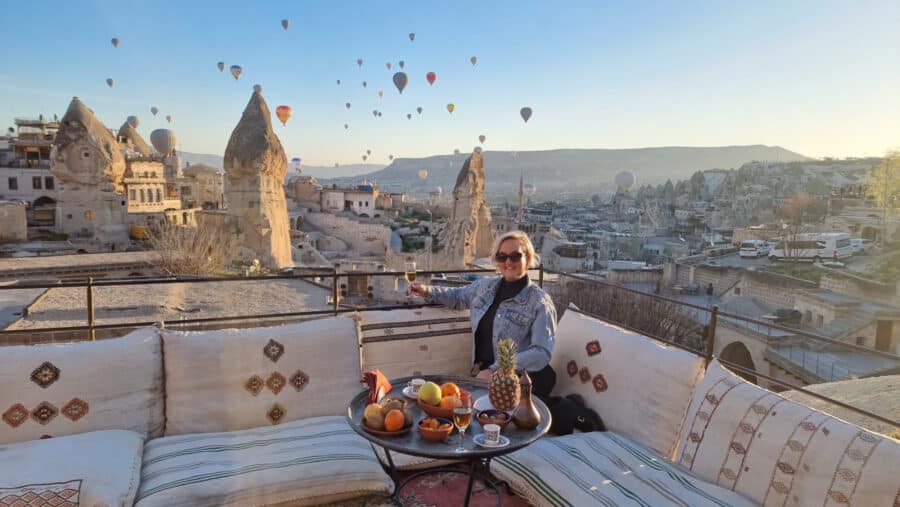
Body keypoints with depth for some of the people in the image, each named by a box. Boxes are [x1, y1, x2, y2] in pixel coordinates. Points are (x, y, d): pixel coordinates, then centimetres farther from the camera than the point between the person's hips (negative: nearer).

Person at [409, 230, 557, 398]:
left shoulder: (539, 302, -11)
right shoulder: (485, 285, 8)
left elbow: (541, 352, -19)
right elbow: (458, 296, 29)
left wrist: (495, 370, -25)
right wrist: (428, 291, 14)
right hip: (482, 373, 6)